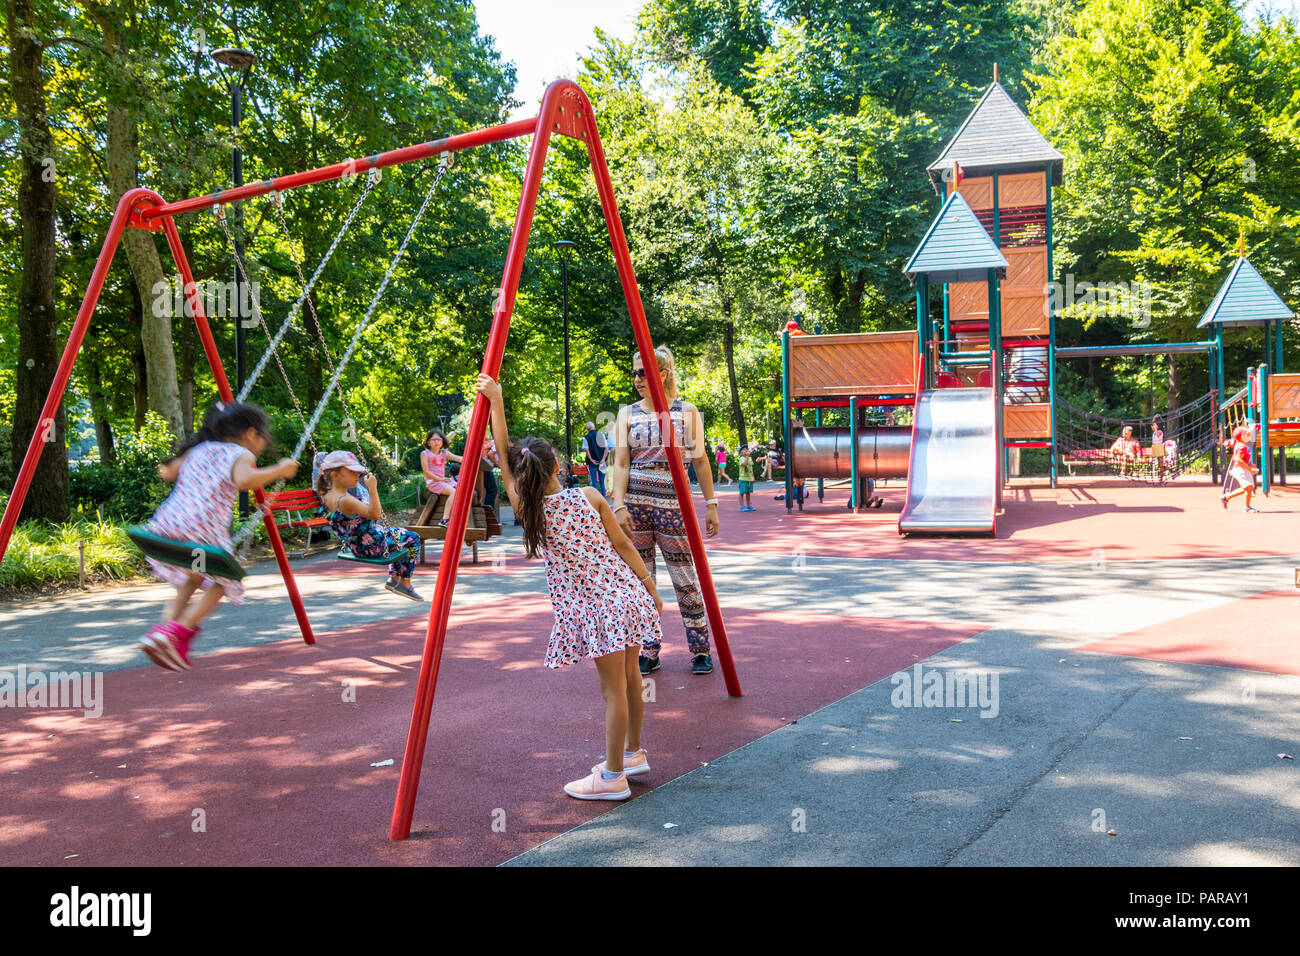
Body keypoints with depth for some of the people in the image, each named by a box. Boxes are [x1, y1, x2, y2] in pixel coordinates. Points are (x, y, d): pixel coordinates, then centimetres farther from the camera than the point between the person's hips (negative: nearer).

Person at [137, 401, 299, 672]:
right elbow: (245, 480, -16)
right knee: (222, 581, 14)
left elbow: (166, 472, 33)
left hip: (164, 527, 7)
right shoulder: (241, 455, 5)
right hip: (202, 532, -7)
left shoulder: (197, 450, 24)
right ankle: (173, 633, 2)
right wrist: (278, 470, -5)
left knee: (194, 576, 30)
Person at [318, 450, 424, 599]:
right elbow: (375, 514, -35)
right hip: (372, 546, -10)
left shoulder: (328, 495, -4)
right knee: (413, 539, 10)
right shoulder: (345, 501, -32)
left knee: (398, 534, 33)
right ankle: (405, 584, 17)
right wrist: (372, 488, -37)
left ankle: (394, 578, 36)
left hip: (355, 546, 10)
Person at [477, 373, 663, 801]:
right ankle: (633, 753, 34)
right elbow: (624, 545, 4)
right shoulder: (589, 497, 0)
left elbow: (503, 457, 0)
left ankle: (612, 777, 11)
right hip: (624, 593, 4)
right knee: (629, 677, 17)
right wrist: (651, 588, 12)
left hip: (592, 607, -4)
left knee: (613, 686, 2)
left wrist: (496, 401, 2)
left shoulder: (528, 508, -7)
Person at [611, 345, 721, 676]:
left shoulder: (687, 412, 5)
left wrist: (710, 503, 4)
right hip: (635, 503, 2)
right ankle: (648, 651, 15)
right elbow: (621, 464, 2)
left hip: (673, 503, -2)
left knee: (684, 578, 0)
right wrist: (620, 505, -9)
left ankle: (701, 649, 14)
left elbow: (700, 461, 8)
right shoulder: (628, 413, 7)